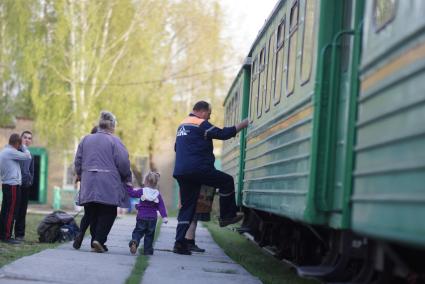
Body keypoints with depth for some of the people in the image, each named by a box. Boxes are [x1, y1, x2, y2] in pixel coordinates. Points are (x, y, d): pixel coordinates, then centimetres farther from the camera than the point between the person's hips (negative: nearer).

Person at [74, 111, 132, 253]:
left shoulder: (86, 140, 11)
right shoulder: (114, 141, -4)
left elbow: (78, 161, 13)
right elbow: (123, 163, -8)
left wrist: (80, 175, 28)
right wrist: (127, 179, 8)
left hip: (88, 184, 4)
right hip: (108, 185, -4)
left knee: (92, 214, 12)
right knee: (108, 213, 3)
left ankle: (95, 241, 11)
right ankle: (99, 240, -11)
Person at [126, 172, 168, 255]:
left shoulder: (141, 191, -4)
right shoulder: (157, 194, 1)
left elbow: (131, 193, 6)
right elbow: (161, 206, 0)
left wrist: (128, 186, 21)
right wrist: (164, 217, -1)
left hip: (141, 217, -1)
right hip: (152, 218, 1)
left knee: (138, 232, 6)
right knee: (149, 235, 11)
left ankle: (134, 241, -23)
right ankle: (148, 250, 10)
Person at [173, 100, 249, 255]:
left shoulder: (182, 125, 23)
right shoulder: (201, 124, -5)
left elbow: (177, 148, 32)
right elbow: (222, 134, -11)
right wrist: (242, 125, -3)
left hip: (180, 172, 8)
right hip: (198, 169, -8)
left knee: (187, 207, 9)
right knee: (227, 181, 9)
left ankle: (180, 242, 1)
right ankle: (226, 216, 13)